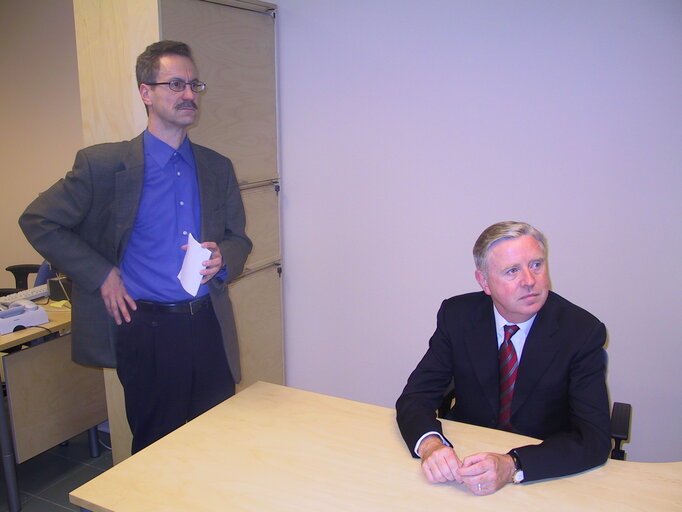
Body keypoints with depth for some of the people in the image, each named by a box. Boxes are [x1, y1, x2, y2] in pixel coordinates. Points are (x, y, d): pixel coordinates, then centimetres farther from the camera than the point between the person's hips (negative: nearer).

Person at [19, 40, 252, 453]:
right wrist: (102, 274, -6)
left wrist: (222, 258, -8)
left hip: (210, 326, 4)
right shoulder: (104, 164, -4)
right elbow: (38, 222, 1)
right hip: (147, 330, -3)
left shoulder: (218, 168, 8)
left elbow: (239, 239, 15)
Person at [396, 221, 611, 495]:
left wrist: (512, 466, -33)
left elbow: (595, 437, -18)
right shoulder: (457, 315, -8)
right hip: (465, 451, 1)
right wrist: (430, 444, -30)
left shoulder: (582, 331, -14)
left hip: (548, 473, 0)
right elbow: (415, 396, -8)